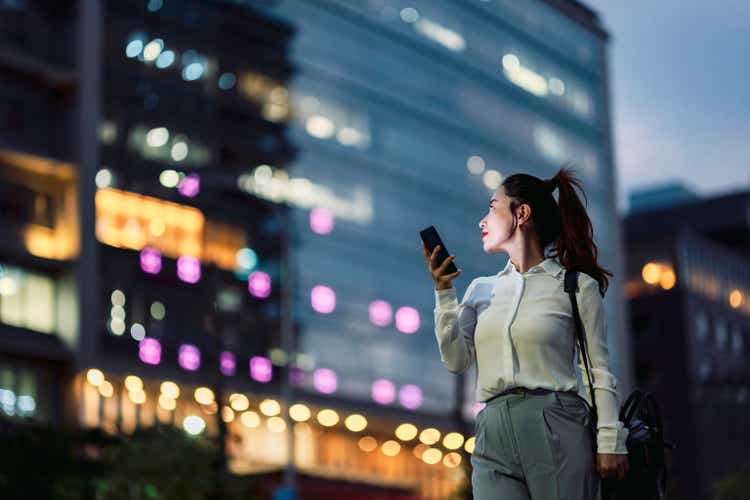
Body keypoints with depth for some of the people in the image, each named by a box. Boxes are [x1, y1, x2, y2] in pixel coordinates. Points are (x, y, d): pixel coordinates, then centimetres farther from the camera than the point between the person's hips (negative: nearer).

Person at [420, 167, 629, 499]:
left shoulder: (577, 286, 4)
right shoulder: (482, 289, 17)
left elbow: (599, 372, 1)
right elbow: (457, 360, 8)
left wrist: (610, 443, -6)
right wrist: (443, 291, 1)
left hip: (557, 428, -4)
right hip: (494, 434, 4)